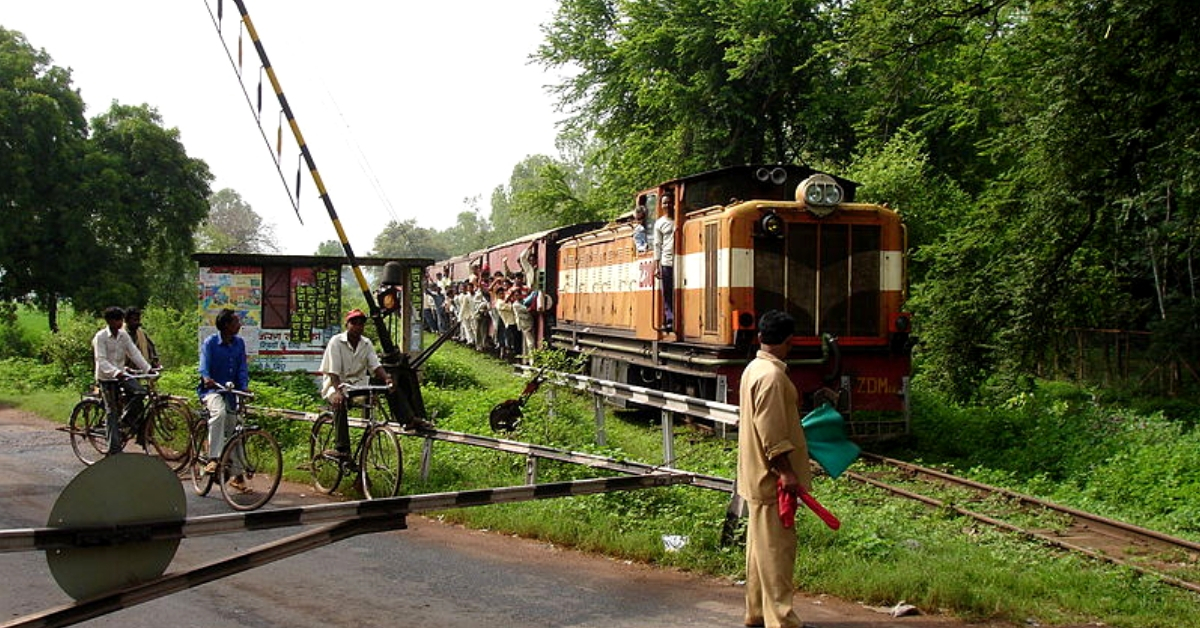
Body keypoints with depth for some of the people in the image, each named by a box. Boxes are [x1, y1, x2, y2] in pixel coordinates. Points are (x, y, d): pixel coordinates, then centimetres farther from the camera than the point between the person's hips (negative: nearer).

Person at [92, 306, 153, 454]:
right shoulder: (100, 337, -13)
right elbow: (101, 360, -22)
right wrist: (116, 372, -37)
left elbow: (134, 353, 2)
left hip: (122, 374, 5)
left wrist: (148, 368, -10)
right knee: (112, 411, -3)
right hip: (106, 377, -5)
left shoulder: (123, 335, 3)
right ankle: (114, 448, 1)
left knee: (140, 392, -21)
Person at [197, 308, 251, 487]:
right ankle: (213, 459, -37)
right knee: (219, 412, -36)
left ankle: (237, 475, 19)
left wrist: (244, 388, -18)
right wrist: (206, 378, -43)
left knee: (233, 429, 8)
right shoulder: (210, 342, -8)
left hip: (230, 391, 5)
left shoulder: (239, 343, 5)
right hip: (211, 390, -5)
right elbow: (204, 364, -20)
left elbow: (242, 368, -1)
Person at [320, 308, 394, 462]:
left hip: (358, 384, 4)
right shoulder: (336, 342, -6)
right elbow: (333, 371, -15)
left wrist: (386, 378, -26)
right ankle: (342, 449, -38)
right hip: (336, 384, -4)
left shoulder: (367, 344, 8)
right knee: (340, 403, -36)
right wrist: (338, 391, -31)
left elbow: (375, 365, -3)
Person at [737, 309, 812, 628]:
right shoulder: (771, 375, -20)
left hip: (758, 476, 10)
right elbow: (771, 432, -24)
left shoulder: (754, 369, 12)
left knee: (761, 544, 16)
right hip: (772, 478, -10)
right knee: (776, 547, -6)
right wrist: (785, 472, -24)